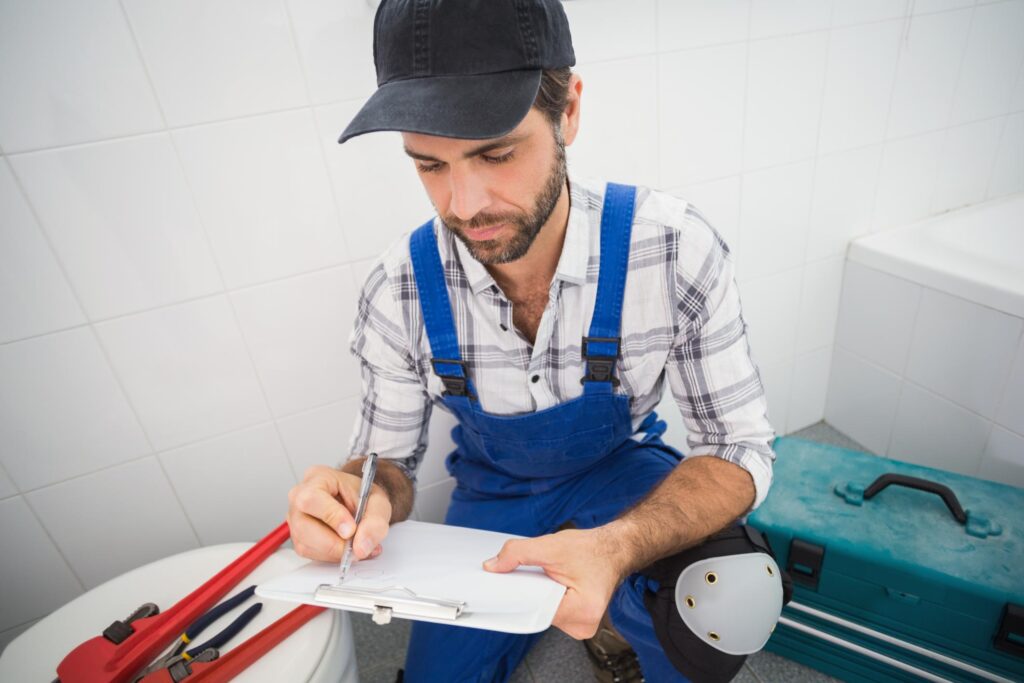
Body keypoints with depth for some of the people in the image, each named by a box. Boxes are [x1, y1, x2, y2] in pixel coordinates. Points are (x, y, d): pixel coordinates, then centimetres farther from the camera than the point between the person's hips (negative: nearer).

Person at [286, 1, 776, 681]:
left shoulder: (677, 249, -26)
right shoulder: (400, 289, -21)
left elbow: (740, 448, -20)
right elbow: (389, 457, -8)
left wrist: (616, 547, -40)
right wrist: (361, 497, -34)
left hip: (622, 471, -1)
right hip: (491, 491, 3)